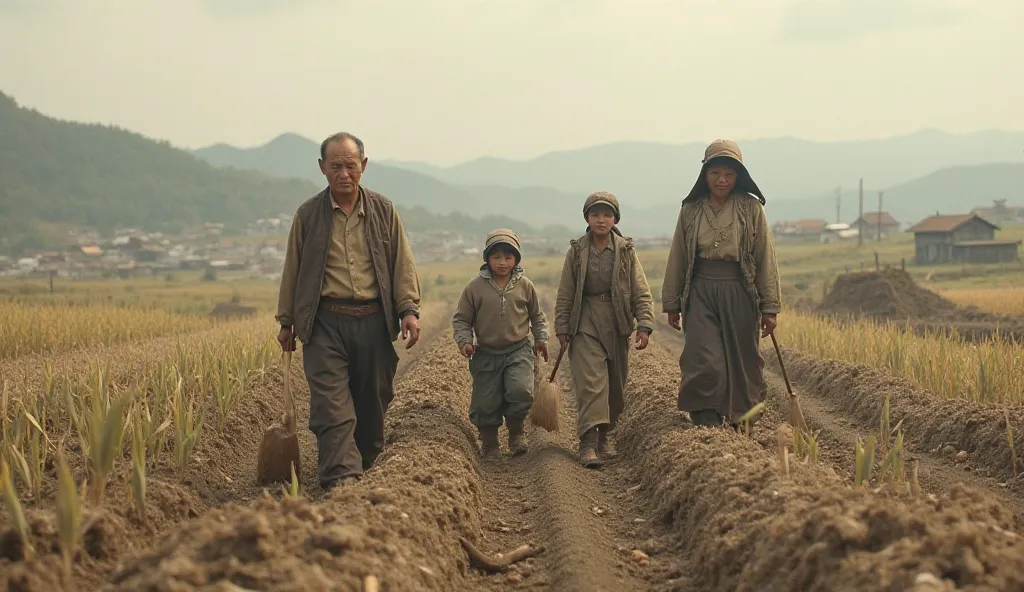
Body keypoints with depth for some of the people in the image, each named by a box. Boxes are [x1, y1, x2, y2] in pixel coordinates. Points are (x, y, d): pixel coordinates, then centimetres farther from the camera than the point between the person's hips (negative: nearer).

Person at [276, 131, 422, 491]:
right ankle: (342, 480, -18)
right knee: (331, 406, -12)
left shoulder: (384, 211, 8)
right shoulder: (308, 215, 6)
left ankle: (366, 464, 30)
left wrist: (409, 310, -4)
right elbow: (293, 270, 12)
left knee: (373, 400, 10)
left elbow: (402, 264, 7)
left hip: (374, 322, 2)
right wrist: (286, 322, 13)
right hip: (326, 323, -2)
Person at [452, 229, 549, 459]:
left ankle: (516, 431, 5)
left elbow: (537, 315, 16)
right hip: (486, 354, 0)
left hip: (519, 351, 0)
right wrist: (464, 341, -11)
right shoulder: (475, 287, -3)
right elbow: (461, 319, 3)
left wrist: (541, 339, 9)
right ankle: (489, 442, 26)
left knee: (521, 391, -22)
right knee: (485, 403, 2)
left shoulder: (525, 285, 2)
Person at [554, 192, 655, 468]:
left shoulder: (625, 251, 3)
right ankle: (588, 443, -18)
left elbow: (641, 292, 2)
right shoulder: (576, 251, 2)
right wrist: (562, 328, 2)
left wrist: (644, 325, -7)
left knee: (615, 385, 10)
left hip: (617, 325, 2)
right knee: (591, 382, -14)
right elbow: (565, 294, 6)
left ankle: (604, 434, 28)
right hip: (585, 324, -2)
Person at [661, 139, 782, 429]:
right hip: (701, 293, 0)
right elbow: (677, 259, 12)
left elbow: (766, 259, 1)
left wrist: (770, 307, -1)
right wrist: (672, 304, 12)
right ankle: (706, 425, -8)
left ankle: (742, 425, 21)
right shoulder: (690, 210, 6)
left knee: (742, 363, 7)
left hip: (739, 293, 0)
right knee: (705, 363, -12)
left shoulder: (752, 209, 1)